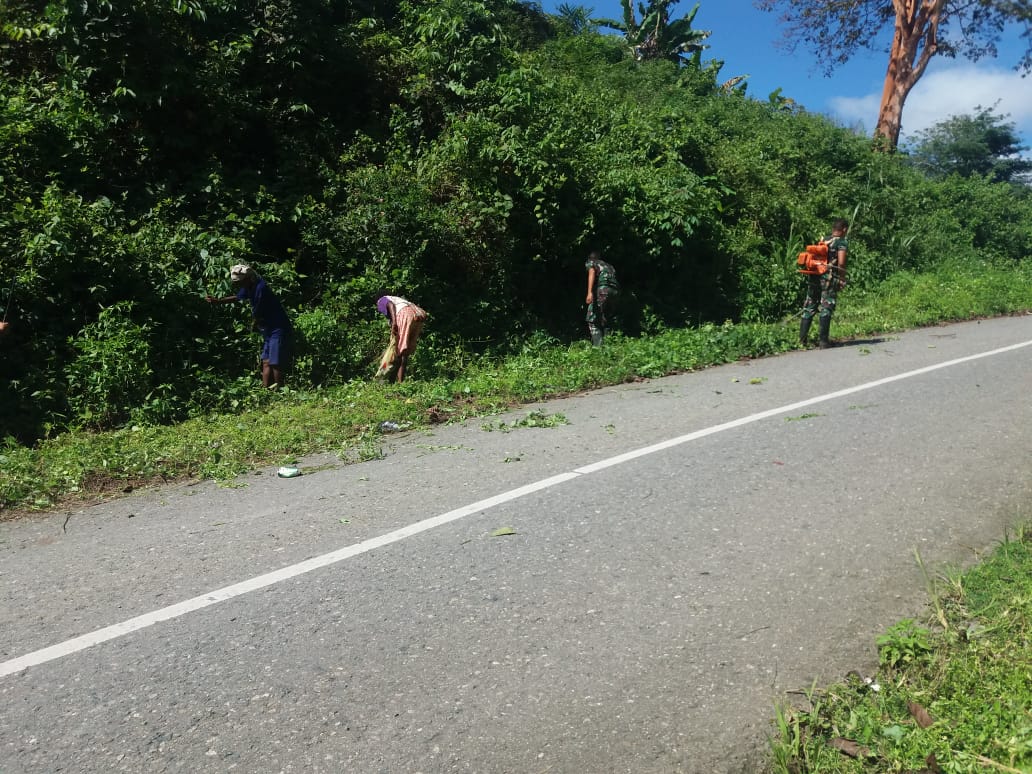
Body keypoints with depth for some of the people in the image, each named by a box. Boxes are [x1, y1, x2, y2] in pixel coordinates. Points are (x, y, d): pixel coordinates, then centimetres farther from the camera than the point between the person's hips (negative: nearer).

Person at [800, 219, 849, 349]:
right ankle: (823, 341, -2)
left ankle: (802, 338, 11)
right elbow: (841, 262, -13)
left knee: (809, 307, 11)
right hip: (829, 278, -5)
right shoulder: (842, 242, -2)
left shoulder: (822, 240, 16)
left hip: (814, 276, 6)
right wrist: (842, 279, -3)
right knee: (826, 309, -1)